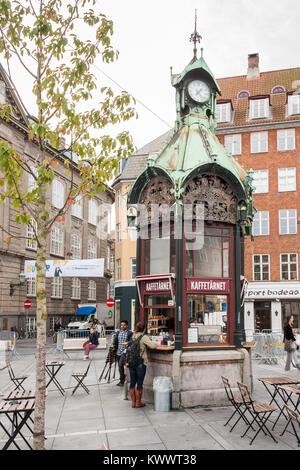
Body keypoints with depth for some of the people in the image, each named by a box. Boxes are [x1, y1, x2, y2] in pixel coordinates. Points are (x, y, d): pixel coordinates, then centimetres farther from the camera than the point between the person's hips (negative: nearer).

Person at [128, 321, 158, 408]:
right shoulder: (144, 337, -9)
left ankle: (133, 402, 17)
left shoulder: (132, 336, 9)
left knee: (132, 382, 11)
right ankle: (138, 402, 10)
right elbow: (152, 345, -18)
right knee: (139, 383, 3)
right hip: (141, 363, -6)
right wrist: (157, 344, 1)